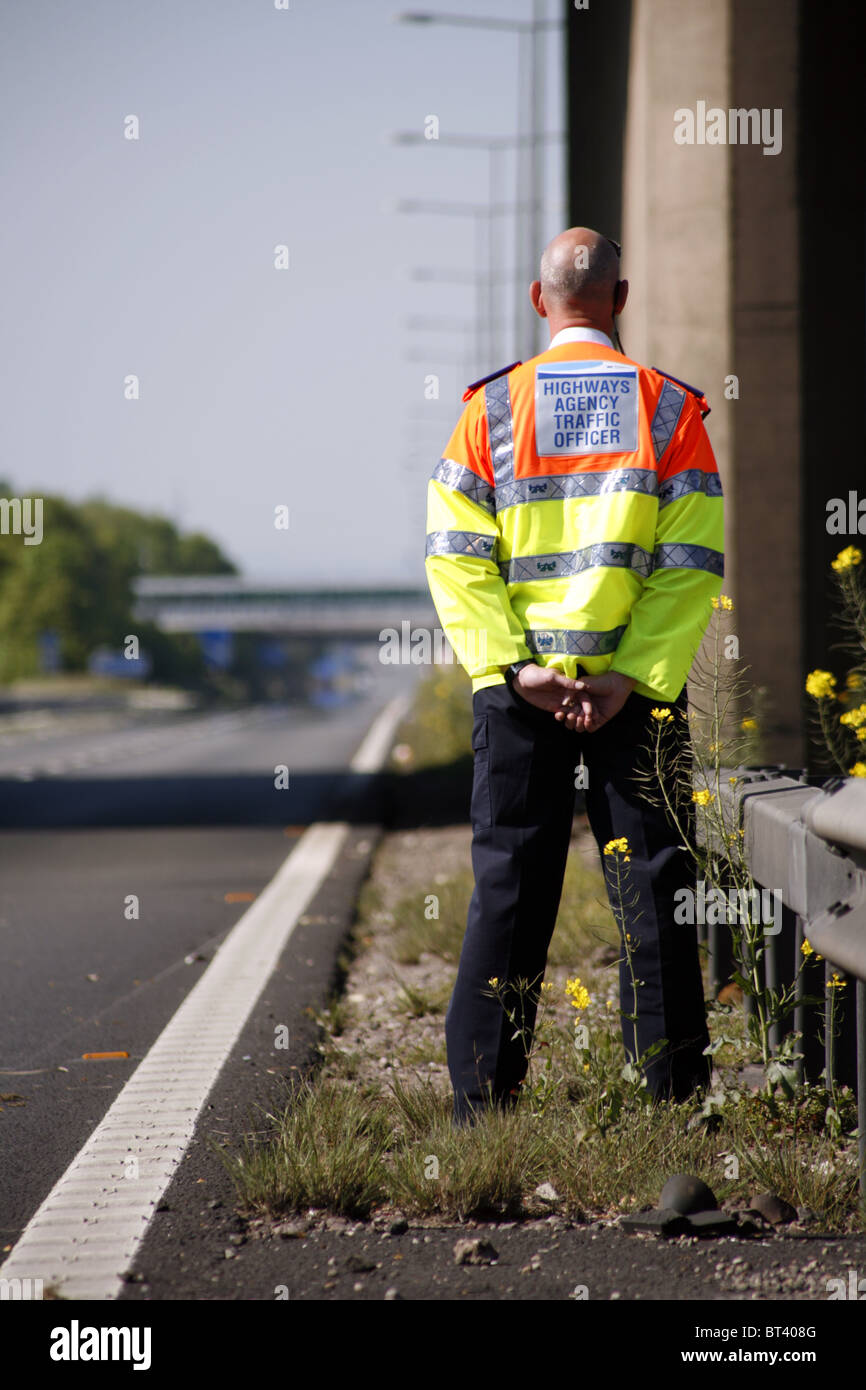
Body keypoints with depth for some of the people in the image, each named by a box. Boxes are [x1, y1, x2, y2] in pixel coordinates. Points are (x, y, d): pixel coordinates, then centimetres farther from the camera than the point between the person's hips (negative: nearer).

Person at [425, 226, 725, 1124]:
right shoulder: (670, 408, 0)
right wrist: (632, 678, -11)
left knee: (508, 889, 6)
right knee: (653, 888, 5)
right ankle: (673, 1096, 6)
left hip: (517, 689, 1)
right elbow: (692, 565, -8)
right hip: (639, 687, -1)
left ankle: (482, 1107, 7)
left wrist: (513, 666, -9)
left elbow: (456, 557, -6)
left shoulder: (492, 408, 2)